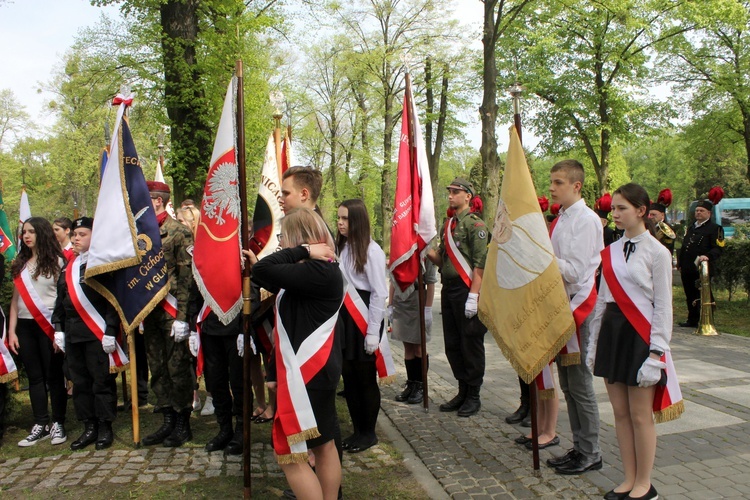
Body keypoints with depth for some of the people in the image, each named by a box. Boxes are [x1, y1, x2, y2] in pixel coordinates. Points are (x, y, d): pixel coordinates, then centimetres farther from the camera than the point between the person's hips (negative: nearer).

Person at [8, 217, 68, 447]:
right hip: (25, 326, 5)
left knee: (53, 376, 1)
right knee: (35, 376, 7)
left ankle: (58, 424, 9)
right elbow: (15, 299, 13)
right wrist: (11, 330, 7)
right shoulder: (19, 264, 12)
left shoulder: (56, 262, -3)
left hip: (48, 324, -5)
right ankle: (40, 425, 13)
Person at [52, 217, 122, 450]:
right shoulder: (68, 268, 15)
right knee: (79, 382, 10)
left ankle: (105, 428, 11)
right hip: (73, 335, 7)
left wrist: (110, 332, -16)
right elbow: (60, 302, 19)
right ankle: (89, 427, 20)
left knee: (101, 381, 1)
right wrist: (58, 329, 12)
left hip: (97, 334, -7)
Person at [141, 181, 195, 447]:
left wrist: (182, 316, -17)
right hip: (150, 313, 7)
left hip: (172, 313, -7)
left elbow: (187, 276, -13)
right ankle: (168, 422, 23)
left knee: (178, 368, 2)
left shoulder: (179, 232, -8)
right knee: (158, 369, 12)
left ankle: (183, 424, 14)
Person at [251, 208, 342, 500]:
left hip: (308, 372, -11)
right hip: (317, 370, 11)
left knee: (289, 454, -2)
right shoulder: (319, 271, 13)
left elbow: (263, 271, -27)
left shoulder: (319, 272, -19)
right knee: (323, 445, 17)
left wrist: (302, 250, -18)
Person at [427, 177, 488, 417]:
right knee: (452, 344, 12)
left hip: (467, 291, -8)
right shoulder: (449, 224, 15)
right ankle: (462, 392, 25)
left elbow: (480, 263, -16)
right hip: (448, 290, 8)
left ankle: (473, 397, 14)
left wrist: (473, 296, -21)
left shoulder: (475, 223, -9)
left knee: (471, 345, 2)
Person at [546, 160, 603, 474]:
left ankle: (590, 454, 13)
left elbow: (575, 272, -20)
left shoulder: (586, 220, -14)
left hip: (579, 306, -9)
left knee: (580, 384, 0)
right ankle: (579, 447, 27)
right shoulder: (560, 220, 12)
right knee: (567, 383, 15)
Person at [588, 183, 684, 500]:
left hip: (640, 334, -6)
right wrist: (594, 344, 12)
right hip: (612, 331, 6)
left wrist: (656, 351, -13)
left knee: (640, 415, 2)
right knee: (620, 412, 11)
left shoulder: (657, 253, -8)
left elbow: (663, 306, -9)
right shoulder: (612, 251, 9)